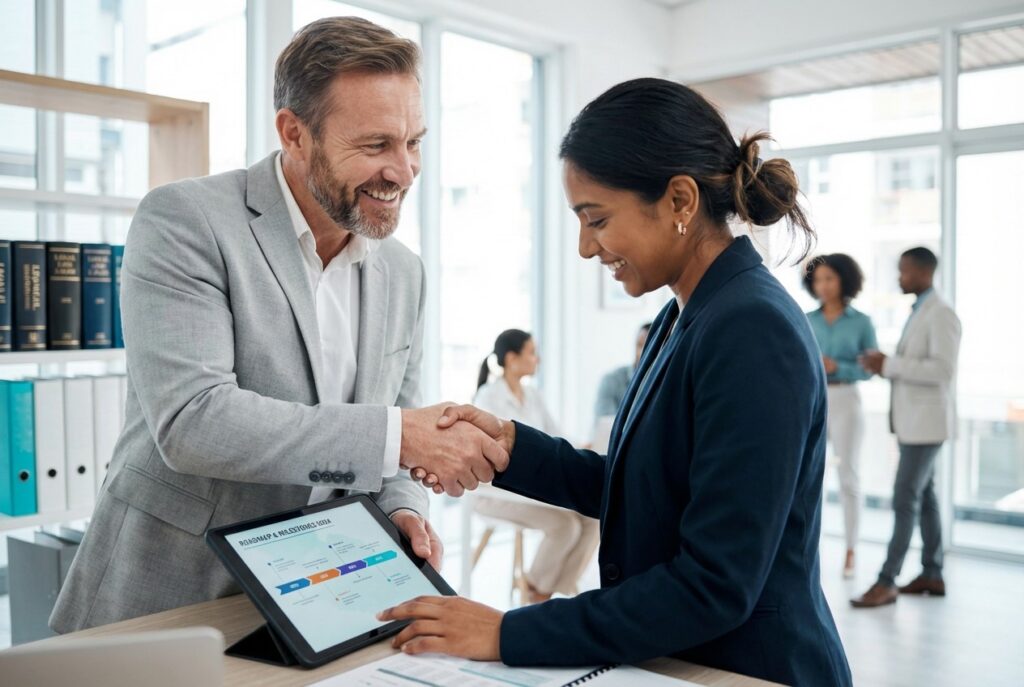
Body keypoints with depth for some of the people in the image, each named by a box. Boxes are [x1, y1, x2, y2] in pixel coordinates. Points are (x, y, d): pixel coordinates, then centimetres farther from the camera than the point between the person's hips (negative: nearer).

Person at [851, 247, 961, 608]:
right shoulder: (919, 311, 15)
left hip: (925, 422, -9)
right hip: (912, 420, 9)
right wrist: (884, 364, 3)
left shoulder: (941, 314, -14)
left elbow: (942, 369, -24)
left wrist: (890, 365, -22)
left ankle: (887, 581, -4)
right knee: (923, 497, 13)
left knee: (905, 500, -8)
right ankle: (932, 574, 21)